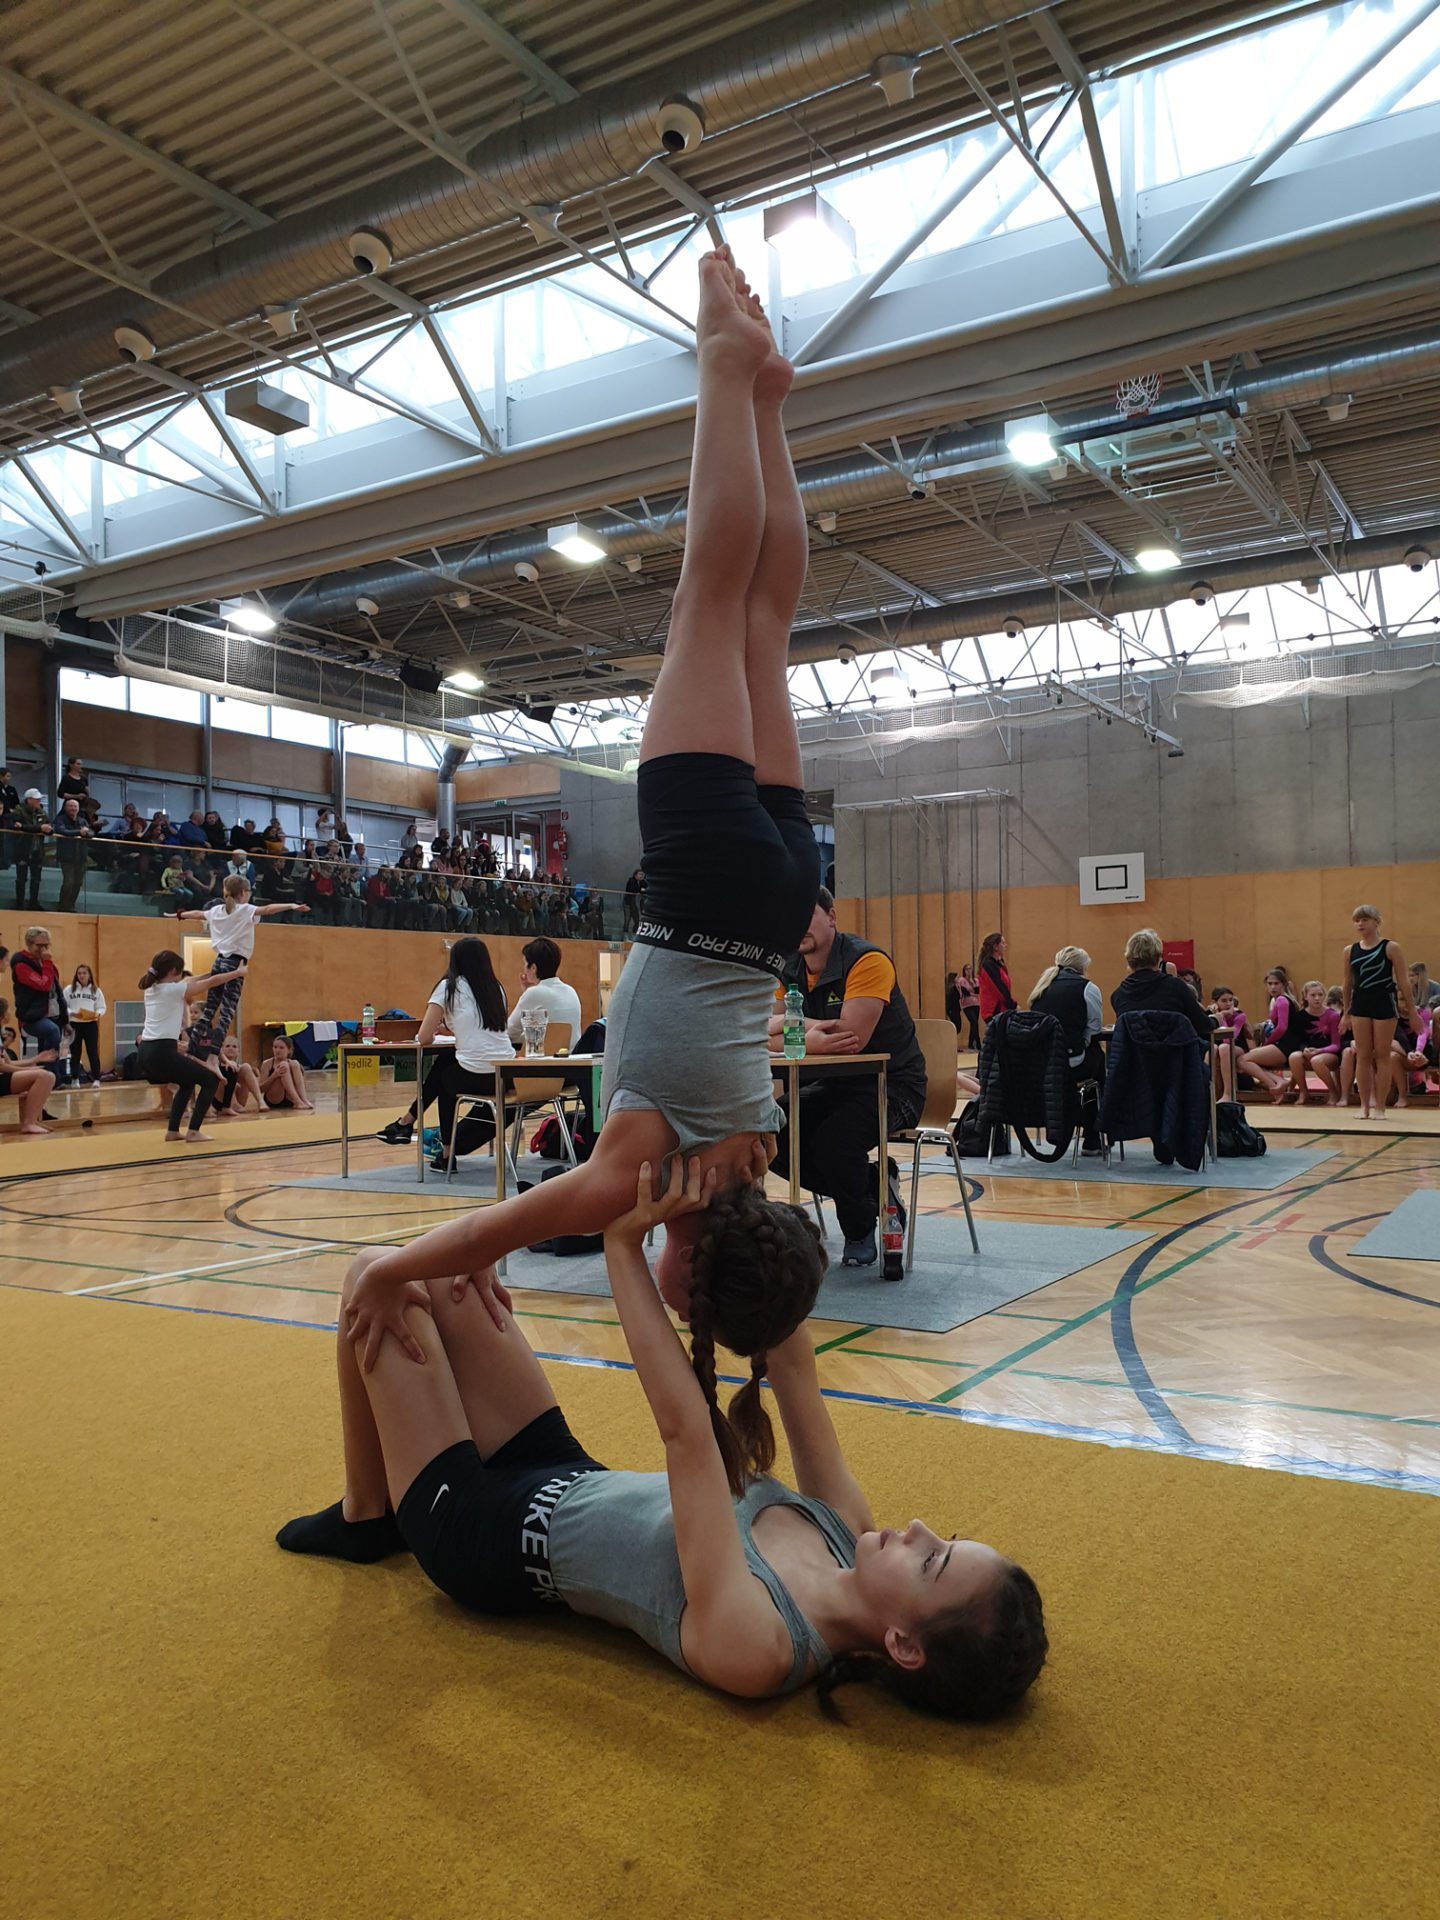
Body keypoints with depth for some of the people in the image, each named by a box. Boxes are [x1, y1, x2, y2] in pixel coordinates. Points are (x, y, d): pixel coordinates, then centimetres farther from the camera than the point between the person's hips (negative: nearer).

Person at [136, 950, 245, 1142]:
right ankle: (193, 1132, -2)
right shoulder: (174, 990, -7)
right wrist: (238, 972, 16)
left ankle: (173, 1131, 26)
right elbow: (211, 983, 2)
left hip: (146, 1054, 9)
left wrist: (213, 972, 38)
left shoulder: (151, 989, 17)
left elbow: (187, 982, 32)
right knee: (211, 1080, 5)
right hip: (162, 1053, -9)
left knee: (188, 1081, 30)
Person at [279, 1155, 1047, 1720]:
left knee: (378, 1275, -2)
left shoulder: (754, 1647, -36)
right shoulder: (847, 1534, -15)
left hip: (485, 1534, -7)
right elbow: (794, 1369, -11)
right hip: (564, 1480, 7)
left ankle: (364, 1519, 19)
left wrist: (625, 1244, -39)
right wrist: (753, 1222, -20)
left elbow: (686, 1428, -39)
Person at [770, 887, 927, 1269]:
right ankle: (872, 1188, 8)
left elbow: (852, 1039, -28)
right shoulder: (789, 971, 3)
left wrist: (790, 1023, -18)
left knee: (833, 1140, -31)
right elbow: (769, 1038, -7)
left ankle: (860, 1231, 0)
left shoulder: (867, 961, -18)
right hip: (835, 1085, 7)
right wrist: (811, 1039, -27)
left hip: (892, 1083, -7)